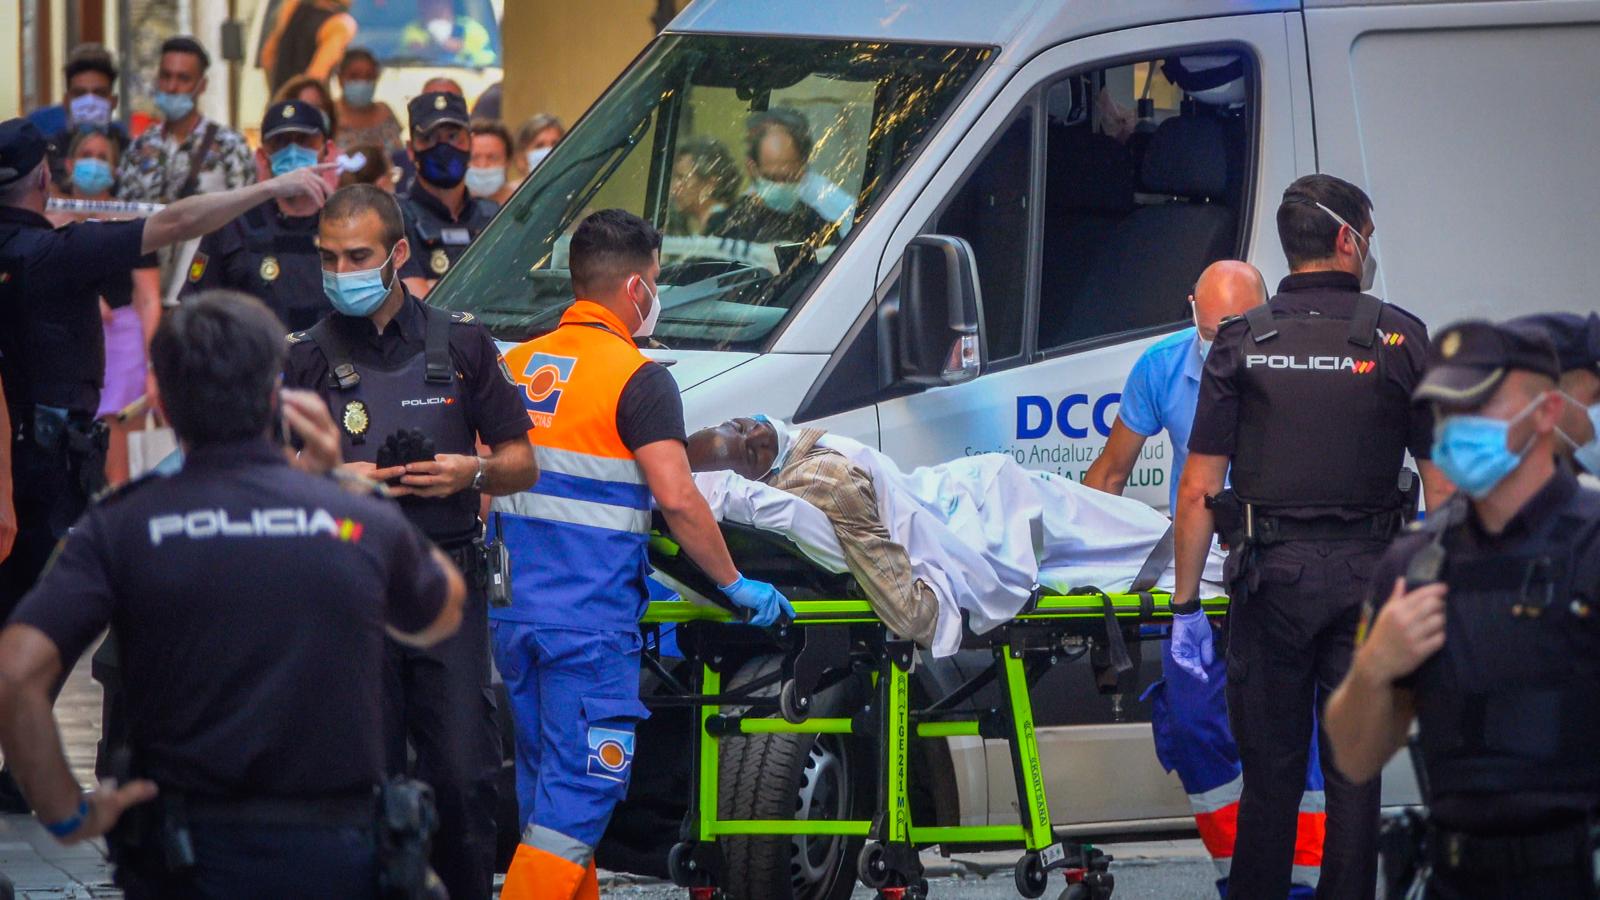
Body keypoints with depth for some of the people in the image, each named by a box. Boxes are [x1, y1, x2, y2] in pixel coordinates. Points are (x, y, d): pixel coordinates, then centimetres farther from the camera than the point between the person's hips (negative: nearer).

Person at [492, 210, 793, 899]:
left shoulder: (517, 365, 11)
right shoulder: (636, 379, -11)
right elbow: (676, 499, -17)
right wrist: (736, 585, -6)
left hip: (514, 610, 7)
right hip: (591, 621, -7)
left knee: (546, 785, 17)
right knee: (577, 797, -6)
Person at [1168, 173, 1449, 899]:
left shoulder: (1243, 342, 2)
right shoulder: (1399, 338, 0)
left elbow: (1197, 490, -1)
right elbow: (1444, 484, -1)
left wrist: (1186, 605, 5)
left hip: (1271, 574, 0)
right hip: (1367, 572, 0)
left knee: (1270, 771, 8)